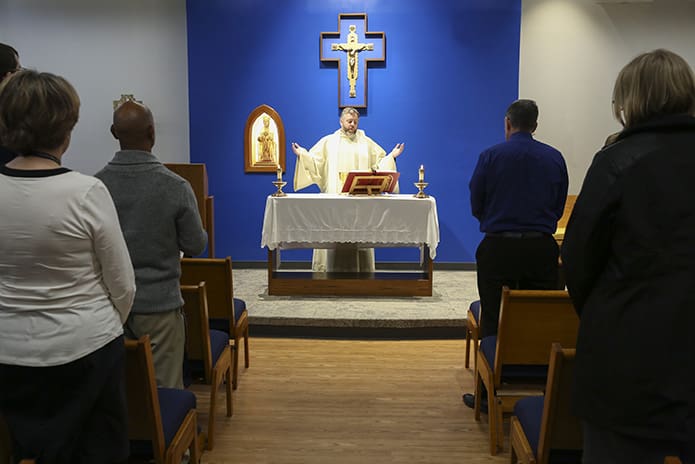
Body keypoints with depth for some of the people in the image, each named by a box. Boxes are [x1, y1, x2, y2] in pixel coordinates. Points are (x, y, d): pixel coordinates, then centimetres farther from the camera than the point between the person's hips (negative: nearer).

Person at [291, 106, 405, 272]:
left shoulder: (367, 143, 14)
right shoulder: (328, 141, 12)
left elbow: (379, 163, 14)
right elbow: (315, 162, 9)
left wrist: (392, 156, -1)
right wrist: (302, 154, -5)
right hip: (334, 198, 0)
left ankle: (360, 271, 4)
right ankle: (331, 270, 3)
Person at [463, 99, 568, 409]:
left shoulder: (490, 156, -4)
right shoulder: (555, 158, 4)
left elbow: (476, 206, 2)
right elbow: (559, 207, 10)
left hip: (498, 248, -2)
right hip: (542, 248, 2)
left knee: (493, 322, 5)